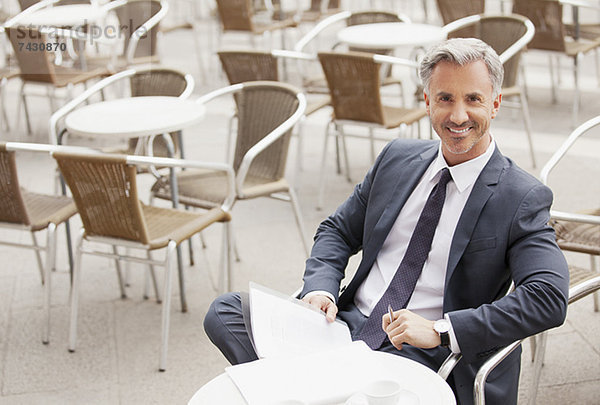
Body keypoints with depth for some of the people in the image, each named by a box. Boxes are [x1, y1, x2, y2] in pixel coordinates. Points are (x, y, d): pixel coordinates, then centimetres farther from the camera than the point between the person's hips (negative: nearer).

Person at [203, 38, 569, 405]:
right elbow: (337, 231, 18)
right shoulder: (398, 157, 11)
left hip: (423, 358, -6)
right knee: (225, 311, -12)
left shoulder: (524, 199, -5)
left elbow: (549, 297, -17)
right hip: (346, 324, 6)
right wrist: (321, 289, -3)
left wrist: (441, 331, -23)